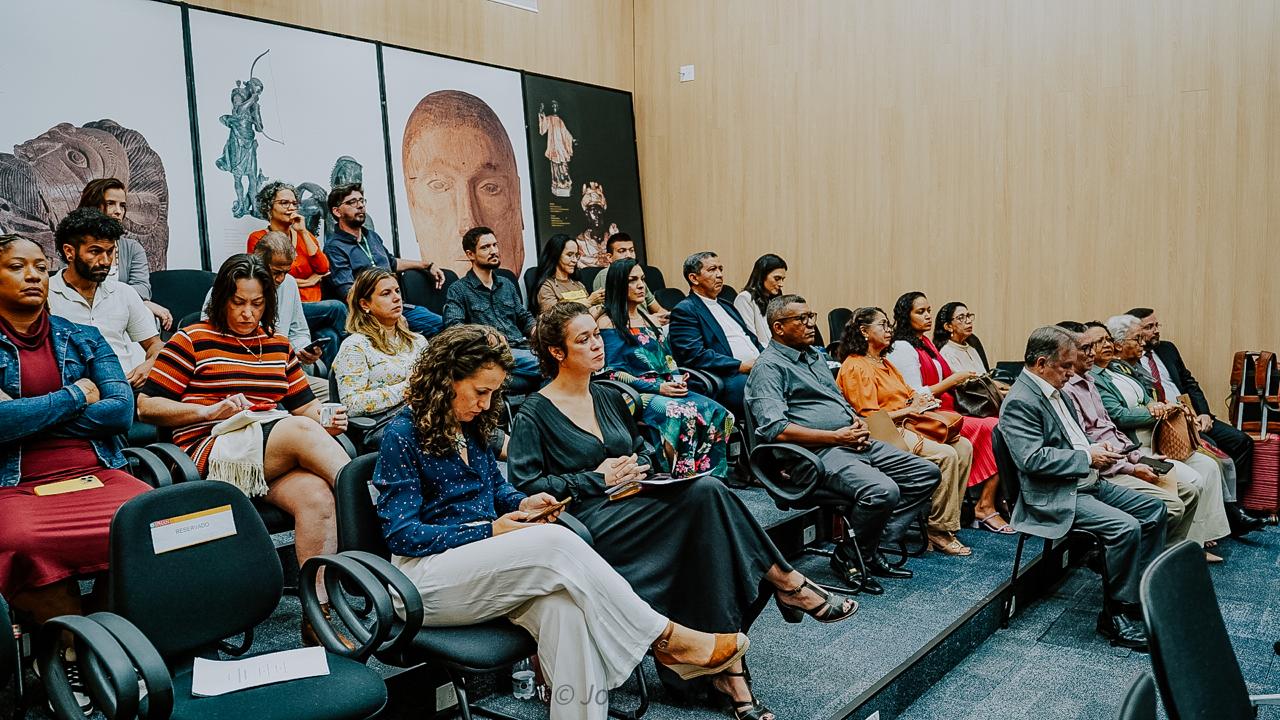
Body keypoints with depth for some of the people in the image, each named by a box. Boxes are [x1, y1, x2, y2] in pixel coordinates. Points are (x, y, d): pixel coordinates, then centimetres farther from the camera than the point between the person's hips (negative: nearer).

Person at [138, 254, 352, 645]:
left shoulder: (278, 345, 22)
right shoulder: (192, 341, 8)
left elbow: (304, 404, 22)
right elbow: (146, 406, 3)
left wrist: (326, 420, -2)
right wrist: (209, 411, -11)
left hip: (274, 457, 4)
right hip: (211, 454, -4)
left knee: (317, 496, -30)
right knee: (302, 429, -32)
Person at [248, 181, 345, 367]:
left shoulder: (304, 235, 20)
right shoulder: (258, 238, 7)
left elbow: (323, 268, 4)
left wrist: (303, 232, 1)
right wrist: (306, 281, 0)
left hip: (313, 306, 4)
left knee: (330, 336, -30)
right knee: (336, 307, -26)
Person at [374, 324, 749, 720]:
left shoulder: (472, 425, 12)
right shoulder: (404, 434, -8)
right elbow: (400, 533, -11)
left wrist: (523, 503, 1)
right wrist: (490, 530, -17)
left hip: (485, 560, 6)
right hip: (429, 575, -6)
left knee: (564, 605, -30)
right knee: (557, 543, -29)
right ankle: (666, 638, -20)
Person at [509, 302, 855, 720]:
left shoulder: (608, 399, 19)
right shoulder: (535, 413, -1)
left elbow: (644, 451, 27)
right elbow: (524, 485, -10)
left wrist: (637, 467, 2)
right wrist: (598, 479, -12)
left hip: (633, 505, 7)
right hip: (589, 524, -7)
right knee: (705, 493, -27)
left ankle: (730, 671, -25)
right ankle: (788, 584, -12)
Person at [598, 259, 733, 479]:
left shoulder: (646, 317, 22)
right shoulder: (608, 322, -2)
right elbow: (614, 372, -9)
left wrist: (678, 379, -1)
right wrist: (657, 388, -15)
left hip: (666, 387, 7)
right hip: (637, 394, -7)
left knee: (717, 412, -18)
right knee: (685, 416, -33)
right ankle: (685, 478, -22)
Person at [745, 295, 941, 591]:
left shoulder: (815, 355, 22)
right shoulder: (769, 367, -7)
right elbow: (775, 429, -20)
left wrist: (858, 423, 5)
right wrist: (837, 437, -17)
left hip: (855, 443, 10)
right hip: (817, 454, -10)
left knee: (927, 473, 2)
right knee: (882, 491, -31)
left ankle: (872, 547, 2)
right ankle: (848, 558, -5)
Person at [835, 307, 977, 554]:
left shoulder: (885, 363, 23)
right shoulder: (855, 367, -8)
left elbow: (909, 395, 24)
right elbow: (869, 416, -15)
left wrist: (919, 400, 0)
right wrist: (910, 410, -9)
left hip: (905, 426, 10)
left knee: (963, 446, -6)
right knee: (946, 455, -24)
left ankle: (948, 518, -3)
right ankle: (940, 531, -16)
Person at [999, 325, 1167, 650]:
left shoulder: (1052, 390, 13)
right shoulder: (1020, 402, -19)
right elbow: (1033, 459, -26)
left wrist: (1097, 451, 6)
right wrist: (1087, 458, -19)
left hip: (1088, 483, 11)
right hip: (1054, 497, -11)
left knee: (1153, 509, 10)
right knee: (1126, 527, -24)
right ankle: (1116, 616, -9)